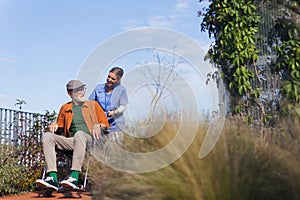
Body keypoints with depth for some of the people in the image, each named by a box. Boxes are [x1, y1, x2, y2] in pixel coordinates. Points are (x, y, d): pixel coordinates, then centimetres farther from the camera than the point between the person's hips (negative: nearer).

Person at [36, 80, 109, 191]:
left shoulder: (93, 105, 19)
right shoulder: (65, 108, 24)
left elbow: (105, 124, 16)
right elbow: (59, 130, 26)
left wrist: (98, 125, -6)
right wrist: (55, 125, 4)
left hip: (89, 140, -3)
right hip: (71, 141, 4)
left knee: (79, 134, -38)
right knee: (47, 136, -19)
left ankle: (74, 177, -47)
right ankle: (52, 177, -34)